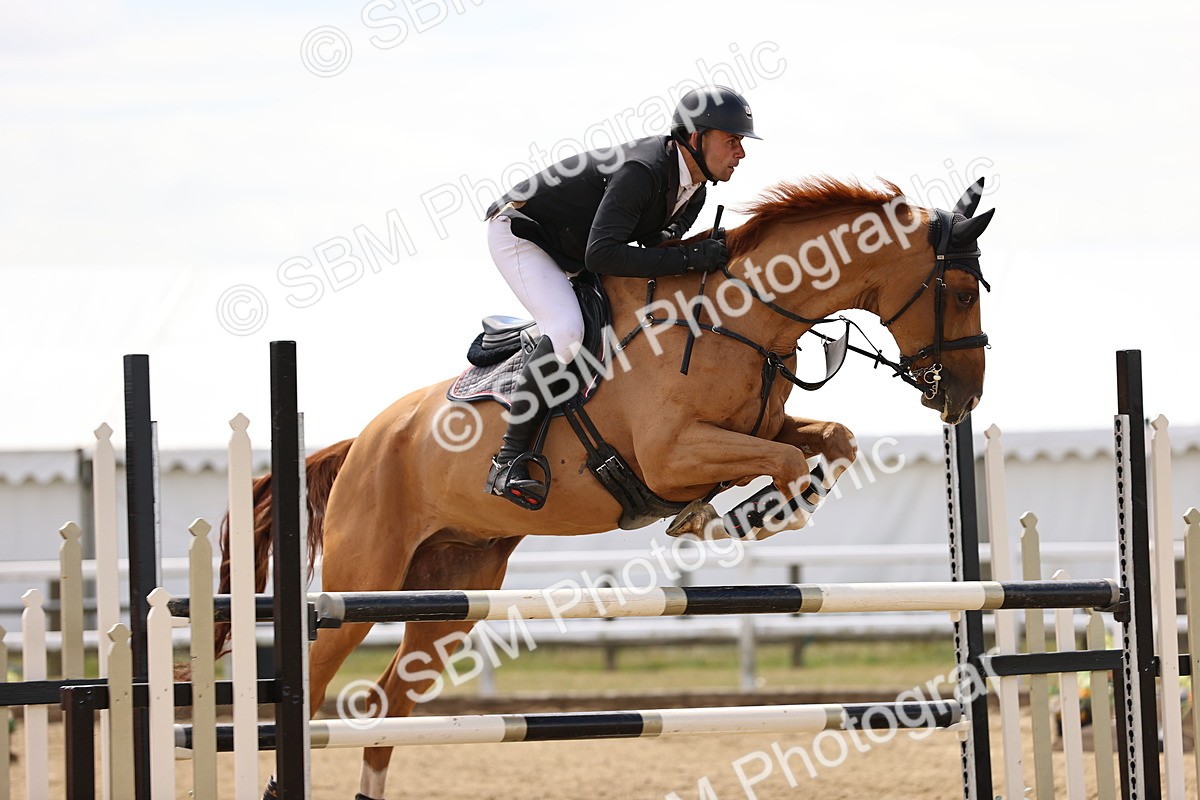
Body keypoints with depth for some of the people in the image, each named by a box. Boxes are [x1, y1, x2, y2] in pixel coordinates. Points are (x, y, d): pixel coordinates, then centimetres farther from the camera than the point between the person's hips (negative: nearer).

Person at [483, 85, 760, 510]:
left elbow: (655, 249, 11)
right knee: (566, 331, -31)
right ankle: (509, 460, -29)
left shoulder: (694, 194, -2)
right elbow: (601, 255, -39)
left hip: (571, 256, 10)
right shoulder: (642, 171, -32)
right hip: (520, 235, -10)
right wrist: (688, 258, -39)